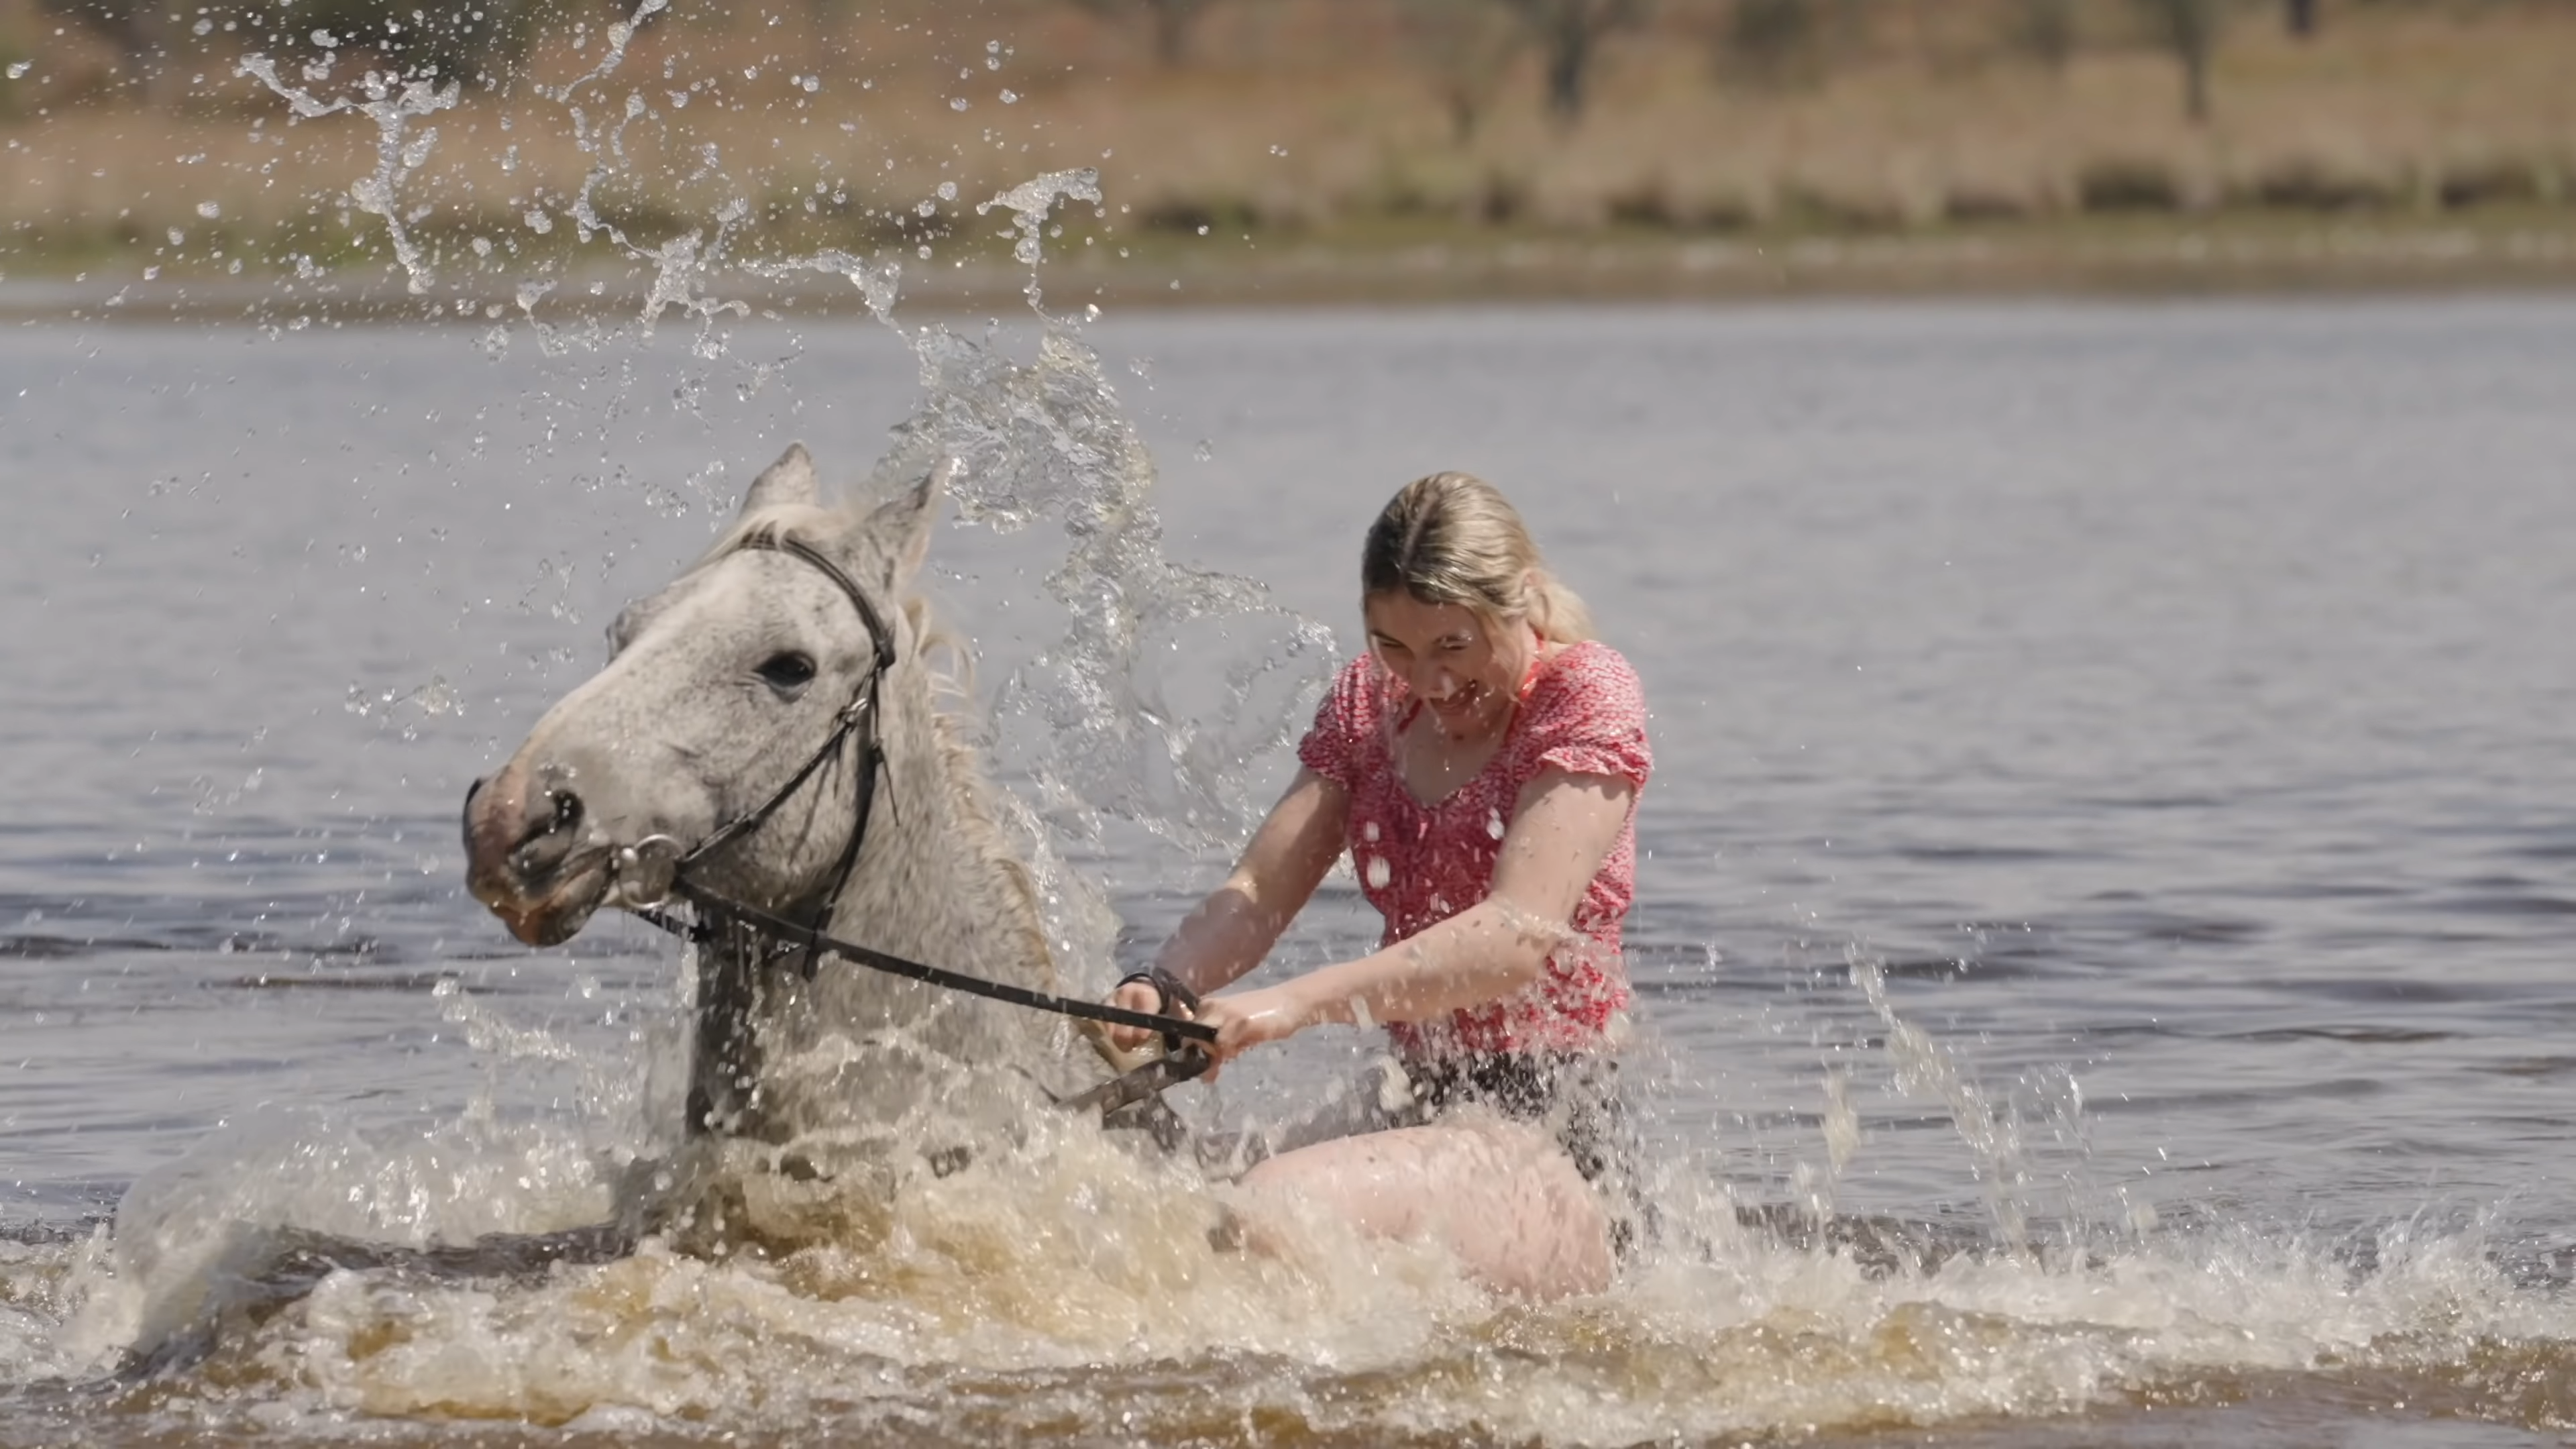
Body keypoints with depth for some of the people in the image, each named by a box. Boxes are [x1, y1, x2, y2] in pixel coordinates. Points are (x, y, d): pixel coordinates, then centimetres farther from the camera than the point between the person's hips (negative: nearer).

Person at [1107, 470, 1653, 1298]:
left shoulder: (1586, 694, -7)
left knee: (1269, 1212, -33)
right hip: (1420, 1107, 8)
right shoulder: (1369, 703, 14)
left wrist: (1300, 1003, -32)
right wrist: (1164, 989, -19)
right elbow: (1259, 892, 4)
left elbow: (1518, 935, -21)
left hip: (1548, 1143, -8)